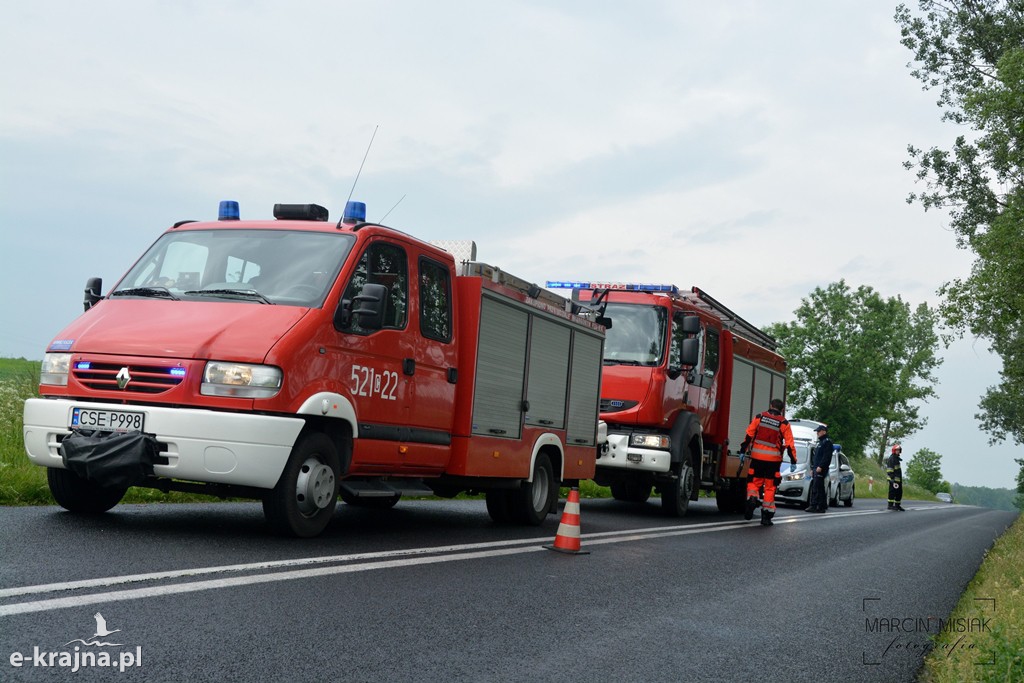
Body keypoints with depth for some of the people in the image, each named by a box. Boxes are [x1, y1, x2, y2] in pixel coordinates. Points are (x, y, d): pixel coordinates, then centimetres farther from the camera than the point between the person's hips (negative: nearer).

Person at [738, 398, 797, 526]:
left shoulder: (759, 417, 2)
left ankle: (752, 499, -17)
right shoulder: (784, 423, 0)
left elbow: (749, 435, 1)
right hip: (773, 459, -1)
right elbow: (789, 444, -1)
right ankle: (766, 515, 7)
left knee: (754, 481, 13)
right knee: (770, 487, 7)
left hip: (757, 457, 1)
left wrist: (743, 450, 8)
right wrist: (793, 461, 6)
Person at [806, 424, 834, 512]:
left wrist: (820, 467, -22)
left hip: (821, 469, -10)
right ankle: (822, 507, 11)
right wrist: (812, 468, 21)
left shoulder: (827, 442, -6)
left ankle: (813, 506, -19)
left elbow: (827, 456, -17)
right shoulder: (819, 443, 24)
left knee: (816, 488, -15)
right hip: (816, 469, 10)